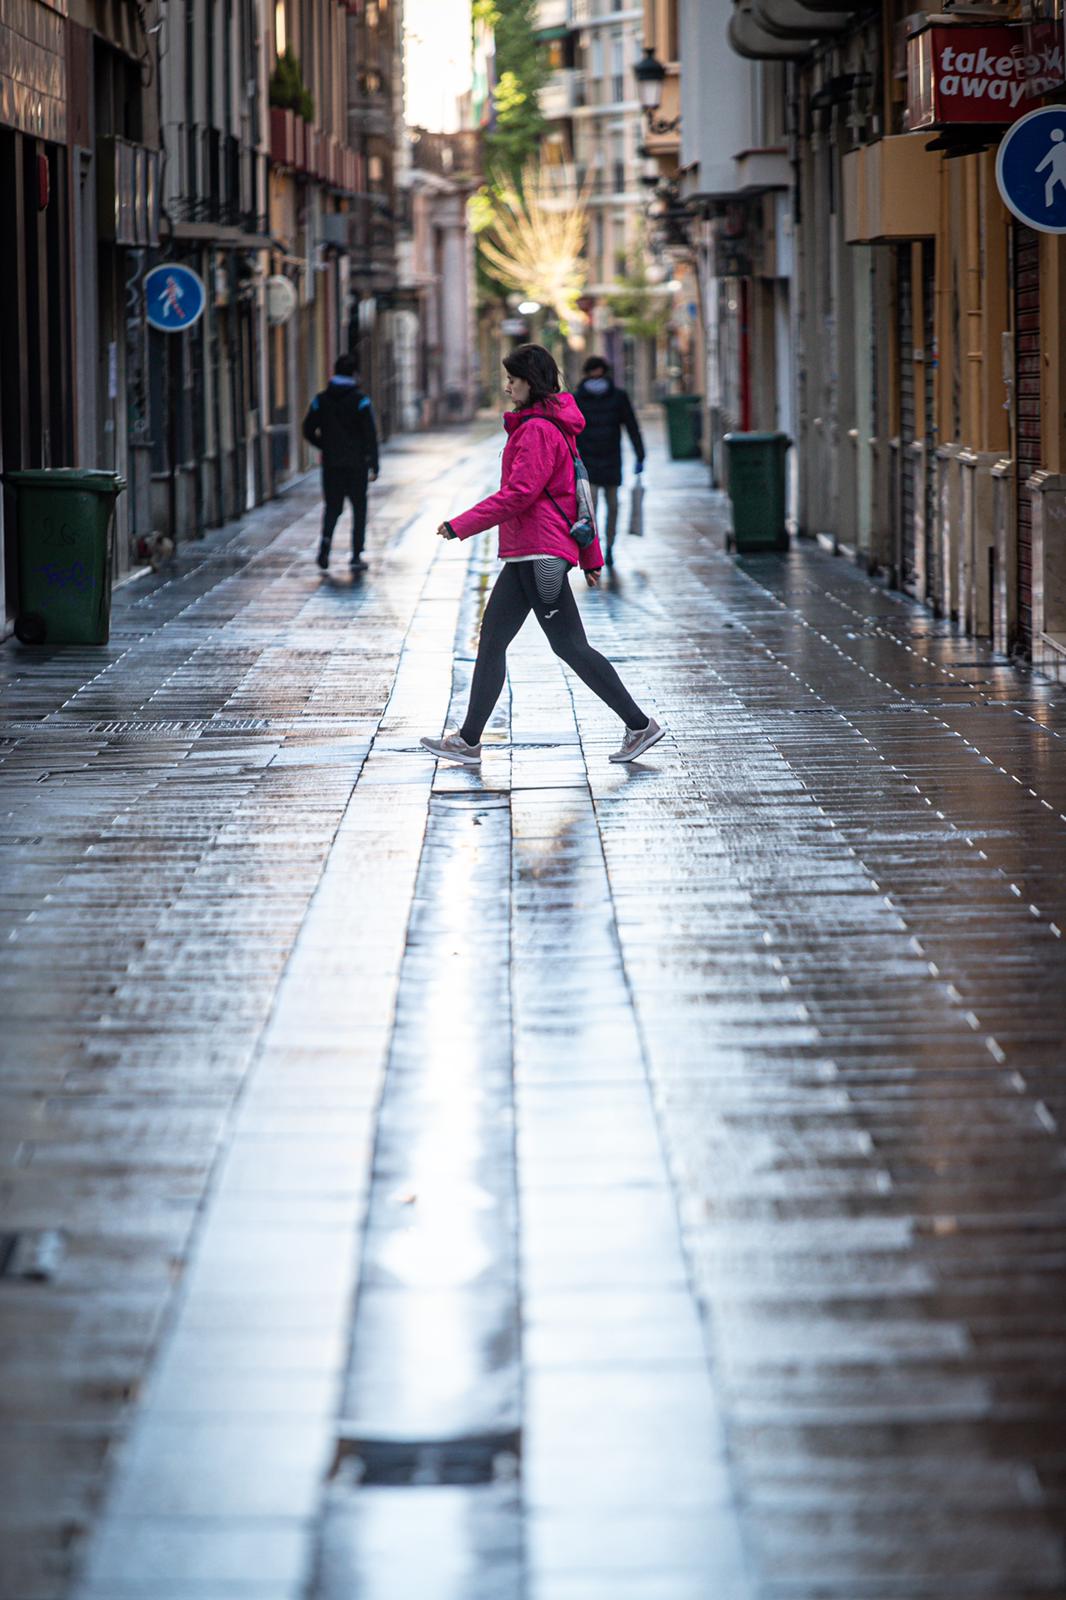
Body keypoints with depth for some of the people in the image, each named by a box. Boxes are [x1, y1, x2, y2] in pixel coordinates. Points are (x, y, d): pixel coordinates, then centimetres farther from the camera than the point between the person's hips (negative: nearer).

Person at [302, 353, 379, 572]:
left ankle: (326, 539, -15)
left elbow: (308, 431, 4)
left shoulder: (321, 400, 2)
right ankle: (356, 556, 5)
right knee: (359, 508, 8)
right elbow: (370, 435, -10)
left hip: (331, 463, 3)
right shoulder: (360, 400, -7)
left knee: (332, 506, 13)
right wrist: (373, 466, -7)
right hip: (356, 463, -3)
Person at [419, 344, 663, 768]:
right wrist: (591, 556, 23)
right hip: (526, 556, 11)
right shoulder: (554, 425, 18)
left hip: (539, 553, -11)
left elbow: (519, 494, -21)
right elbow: (578, 492, 21)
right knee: (491, 641, 10)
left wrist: (461, 525, -17)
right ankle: (469, 740, 13)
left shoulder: (539, 430, -14)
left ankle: (639, 724, -1)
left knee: (570, 645, -6)